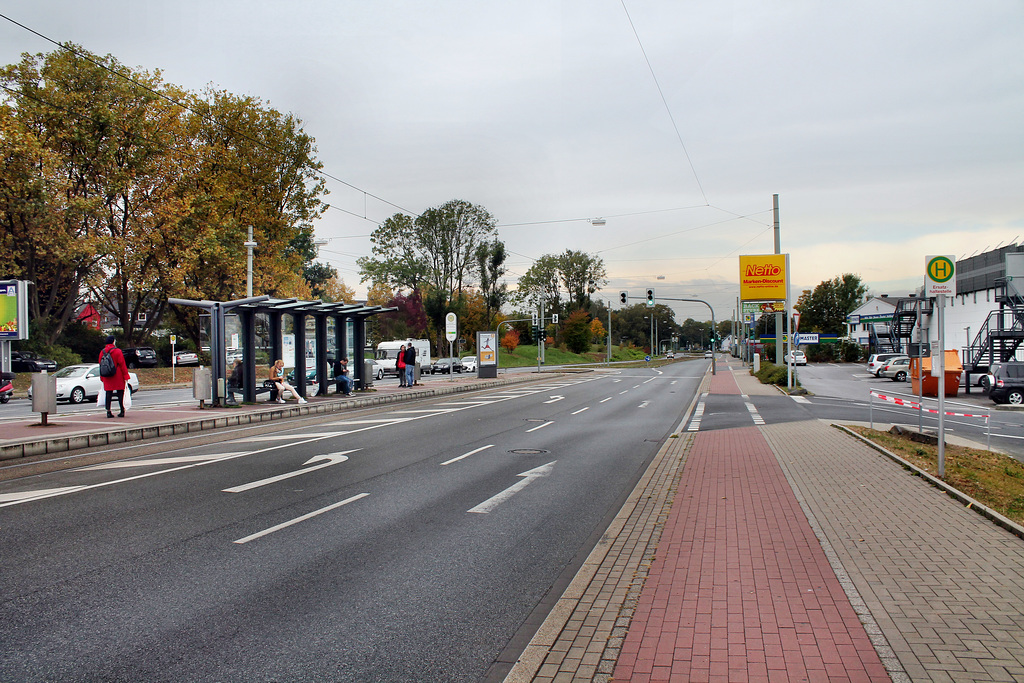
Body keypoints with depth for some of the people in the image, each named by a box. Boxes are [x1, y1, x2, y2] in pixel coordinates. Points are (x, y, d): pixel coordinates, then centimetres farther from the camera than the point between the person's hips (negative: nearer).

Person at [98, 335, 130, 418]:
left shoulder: (102, 352, 7)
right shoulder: (117, 351, -8)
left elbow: (101, 365, 13)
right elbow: (122, 364, -10)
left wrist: (102, 378, 20)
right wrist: (126, 376, -7)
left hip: (107, 378, 4)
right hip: (118, 378, -4)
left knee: (108, 393, 5)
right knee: (120, 393, 3)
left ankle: (108, 411, 0)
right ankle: (122, 411, 2)